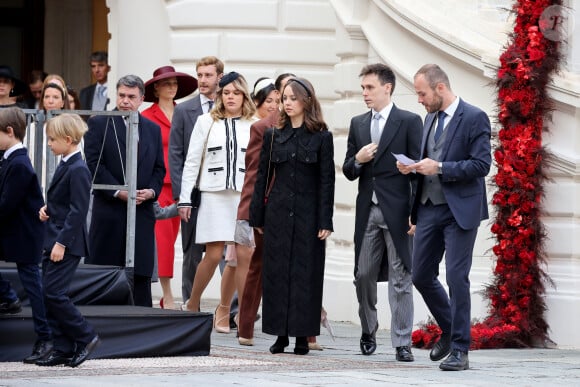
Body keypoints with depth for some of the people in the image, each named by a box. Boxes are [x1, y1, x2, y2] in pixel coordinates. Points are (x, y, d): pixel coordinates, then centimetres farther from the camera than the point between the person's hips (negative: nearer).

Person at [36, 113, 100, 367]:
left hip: (67, 243, -10)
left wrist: (62, 243, -21)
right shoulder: (65, 165, 13)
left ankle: (86, 337, 0)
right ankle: (63, 349, 12)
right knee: (51, 294, 8)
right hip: (55, 241, 10)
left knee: (54, 293, -12)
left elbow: (78, 211, -19)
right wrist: (47, 208, 4)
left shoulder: (78, 170, -16)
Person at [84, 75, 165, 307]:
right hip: (109, 210, -3)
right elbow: (93, 164, -5)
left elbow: (159, 168, 16)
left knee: (141, 274, 1)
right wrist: (118, 192, -13)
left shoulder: (153, 129, 16)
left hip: (142, 210, 3)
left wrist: (152, 191, -4)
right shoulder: (99, 124, 2)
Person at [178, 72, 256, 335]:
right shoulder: (206, 122, 7)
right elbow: (192, 162, 7)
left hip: (245, 196, 1)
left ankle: (223, 310, 12)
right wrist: (184, 199, 2)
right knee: (213, 255, -8)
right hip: (214, 195, -1)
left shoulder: (254, 126, 7)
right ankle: (192, 305, 10)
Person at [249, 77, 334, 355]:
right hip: (278, 214, 3)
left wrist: (325, 221, -8)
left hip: (308, 214, -2)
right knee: (276, 272, 1)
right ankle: (280, 334, 6)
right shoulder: (273, 136, 9)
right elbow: (262, 177, 10)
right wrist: (257, 217, 5)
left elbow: (327, 181, -2)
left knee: (305, 272, -1)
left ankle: (302, 335, 3)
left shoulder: (321, 137, 1)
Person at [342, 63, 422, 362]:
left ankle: (402, 344, -2)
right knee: (363, 275, 7)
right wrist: (357, 160, -9)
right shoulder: (358, 124, 14)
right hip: (367, 211, 5)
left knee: (400, 279, -4)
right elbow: (348, 172, 15)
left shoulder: (409, 122, -1)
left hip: (397, 212, -5)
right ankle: (368, 333, 24)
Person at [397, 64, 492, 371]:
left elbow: (482, 165, -16)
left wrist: (439, 168, -20)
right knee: (421, 275, 9)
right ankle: (449, 330, 29)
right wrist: (414, 168, 2)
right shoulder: (430, 118, 14)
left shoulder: (474, 118, -9)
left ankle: (459, 349, -1)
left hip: (460, 210, -8)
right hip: (430, 207, 8)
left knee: (456, 277, -8)